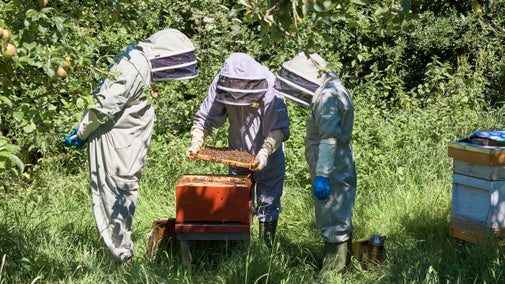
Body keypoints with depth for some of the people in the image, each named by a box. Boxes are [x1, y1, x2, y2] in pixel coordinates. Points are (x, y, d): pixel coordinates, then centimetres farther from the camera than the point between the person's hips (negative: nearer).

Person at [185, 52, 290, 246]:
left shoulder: (270, 93, -27)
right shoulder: (221, 85, -16)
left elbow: (280, 129, -26)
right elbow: (205, 118, -8)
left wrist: (264, 152, -40)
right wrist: (196, 143, -23)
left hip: (267, 160, -3)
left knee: (268, 207, 6)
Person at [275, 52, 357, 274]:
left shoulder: (328, 97, -18)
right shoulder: (328, 93, 14)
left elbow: (329, 140, -25)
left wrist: (321, 175, -26)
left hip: (332, 174, -10)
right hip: (337, 172, 10)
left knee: (333, 224, -3)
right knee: (339, 221, 17)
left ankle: (333, 272, 4)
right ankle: (340, 265, 28)